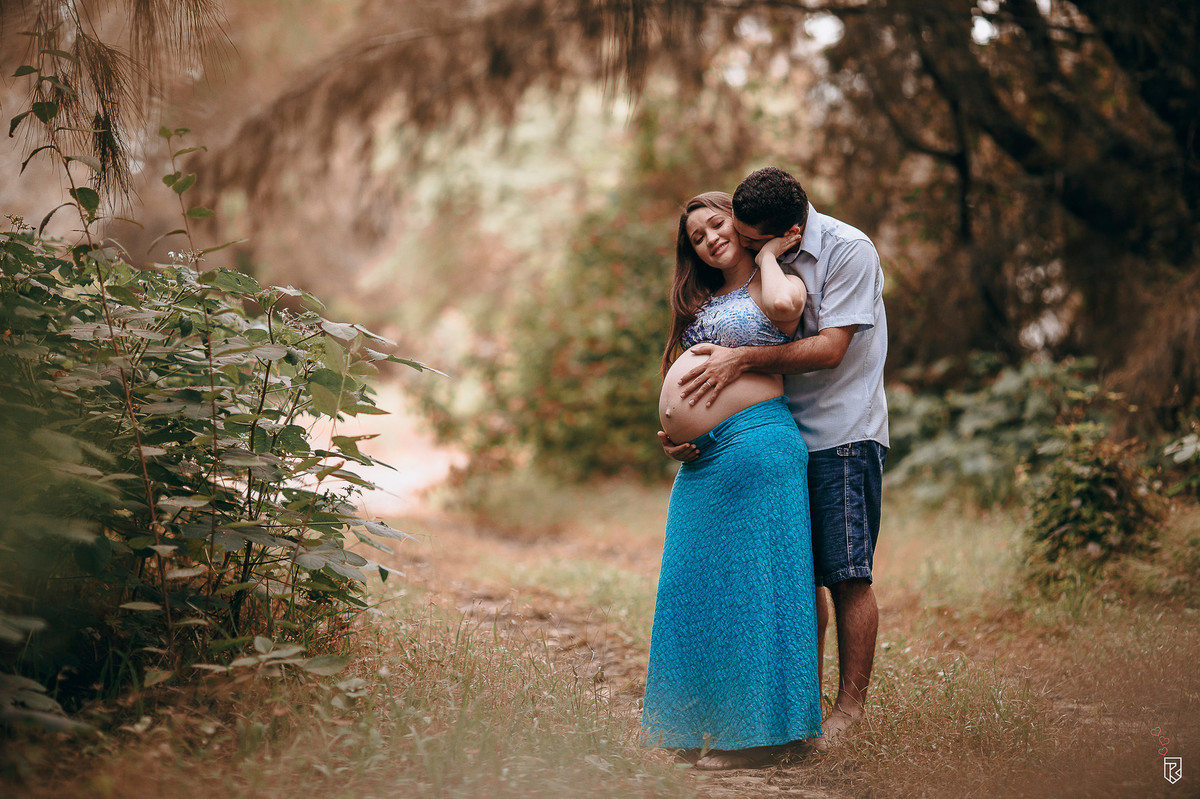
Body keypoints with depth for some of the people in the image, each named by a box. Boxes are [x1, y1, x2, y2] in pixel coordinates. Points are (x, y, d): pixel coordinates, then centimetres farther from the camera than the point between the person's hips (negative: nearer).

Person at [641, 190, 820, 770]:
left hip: (756, 445, -8)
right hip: (702, 460, 8)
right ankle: (707, 725, 18)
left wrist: (767, 253, -6)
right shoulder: (703, 301, 23)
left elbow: (782, 306, -24)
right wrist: (676, 430, 11)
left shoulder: (779, 282, 1)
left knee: (748, 585, -7)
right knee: (701, 586, 10)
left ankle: (760, 731, -2)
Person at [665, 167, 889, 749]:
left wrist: (743, 360, -25)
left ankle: (850, 706, 4)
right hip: (787, 435, 6)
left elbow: (830, 348, -19)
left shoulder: (849, 251, -12)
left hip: (843, 435, -6)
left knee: (846, 574, -5)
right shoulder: (759, 259, 6)